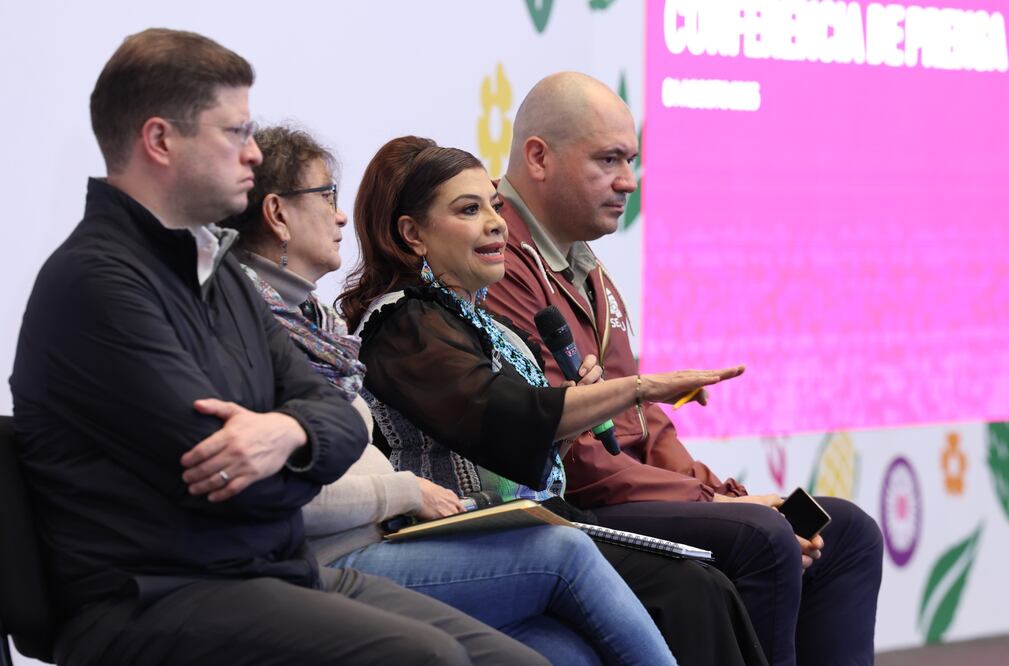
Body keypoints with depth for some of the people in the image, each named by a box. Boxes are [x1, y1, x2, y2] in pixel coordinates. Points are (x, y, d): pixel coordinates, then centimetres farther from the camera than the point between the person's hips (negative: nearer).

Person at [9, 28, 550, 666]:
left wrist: (289, 433, -13)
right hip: (154, 601, -9)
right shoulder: (96, 282, -11)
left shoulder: (222, 272, 18)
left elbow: (344, 421, 12)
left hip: (282, 569, 9)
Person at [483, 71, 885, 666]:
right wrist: (709, 501, -15)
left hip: (637, 492, 11)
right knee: (758, 537, -30)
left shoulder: (586, 271, 22)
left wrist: (725, 494, 5)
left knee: (848, 532, 2)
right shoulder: (500, 271, -13)